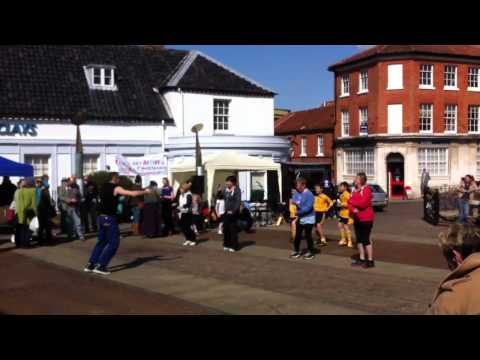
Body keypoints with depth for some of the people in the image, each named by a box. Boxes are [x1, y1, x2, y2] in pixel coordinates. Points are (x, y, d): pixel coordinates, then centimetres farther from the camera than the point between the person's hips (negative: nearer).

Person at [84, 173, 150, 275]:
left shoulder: (104, 187, 11)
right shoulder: (116, 188, -10)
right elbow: (133, 193, -12)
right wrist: (145, 191, 1)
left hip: (101, 217, 8)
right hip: (109, 218, -8)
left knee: (101, 241, 19)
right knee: (113, 243, 0)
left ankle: (90, 264, 16)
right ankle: (100, 266, -4)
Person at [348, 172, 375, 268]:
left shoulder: (367, 189, -12)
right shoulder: (355, 190, 11)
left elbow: (362, 203, -22)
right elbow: (350, 203, 6)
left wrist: (352, 201, -6)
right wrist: (353, 209, -17)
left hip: (366, 219, -8)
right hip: (357, 219, 8)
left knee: (366, 240, -7)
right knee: (359, 239, 12)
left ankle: (370, 261, -1)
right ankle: (362, 259, 22)